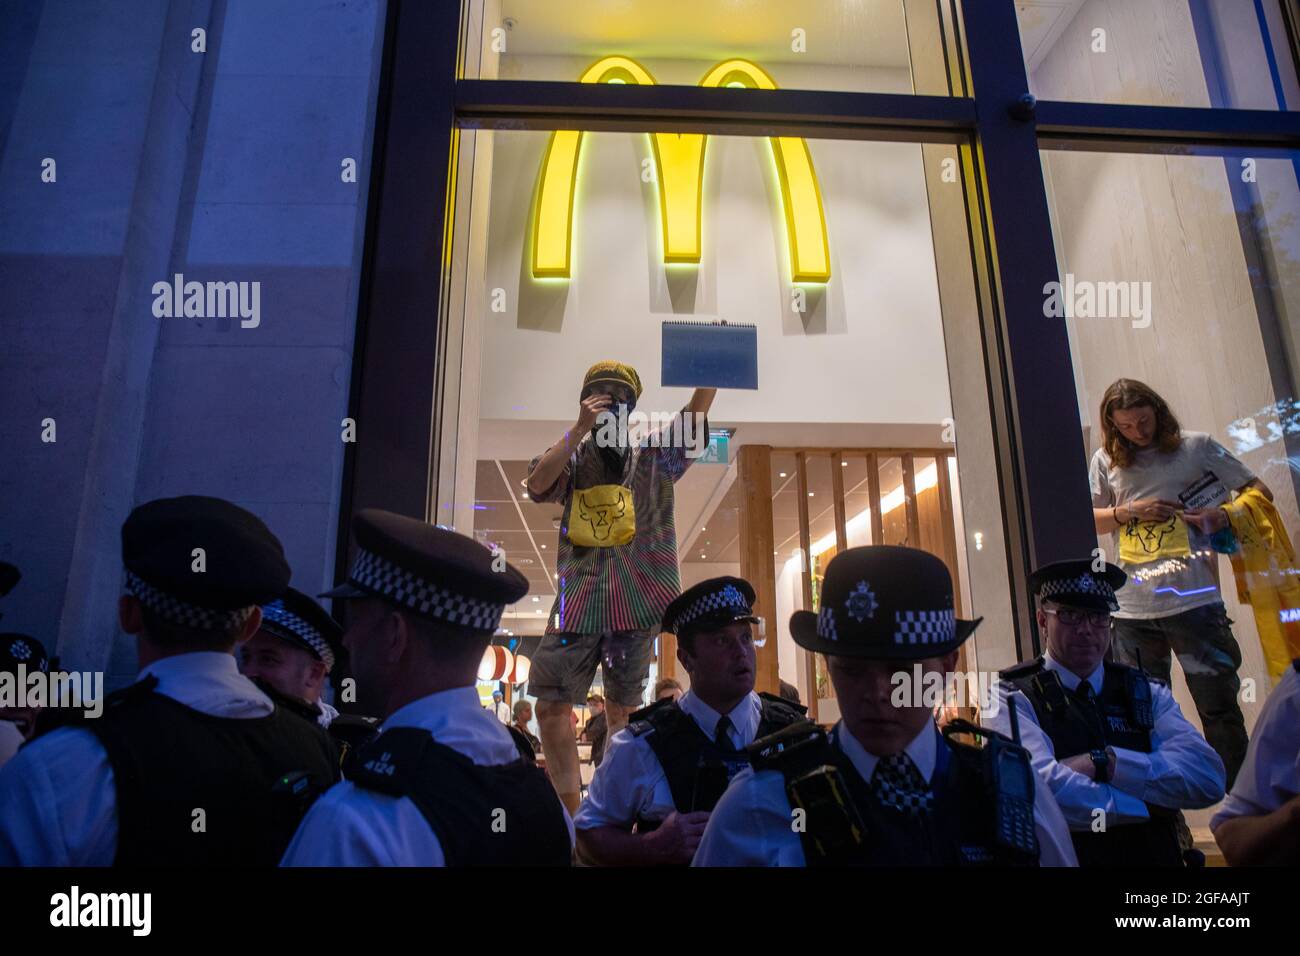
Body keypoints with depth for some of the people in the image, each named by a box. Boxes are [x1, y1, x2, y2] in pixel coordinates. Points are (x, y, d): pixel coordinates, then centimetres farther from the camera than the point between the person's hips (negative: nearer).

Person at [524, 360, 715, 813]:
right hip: (579, 594, 1)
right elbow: (537, 483, -9)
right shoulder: (572, 457, 11)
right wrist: (581, 428, -13)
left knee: (621, 710, 8)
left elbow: (695, 417, -3)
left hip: (635, 597, 0)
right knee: (551, 704, -3)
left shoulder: (651, 456, 11)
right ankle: (570, 813, 10)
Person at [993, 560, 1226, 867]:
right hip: (1063, 858, -2)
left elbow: (1208, 777, -2)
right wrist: (1147, 805, -5)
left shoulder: (1147, 693, 11)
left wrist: (1103, 761, -13)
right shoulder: (1013, 697, -3)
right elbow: (1042, 789, -17)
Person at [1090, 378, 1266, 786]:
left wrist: (1224, 515, -9)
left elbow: (1259, 492, 9)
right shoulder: (1106, 461, 9)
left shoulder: (1196, 446, 5)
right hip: (1133, 609, 2)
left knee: (1219, 707, 5)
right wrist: (1129, 512, -6)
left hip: (1195, 600, -2)